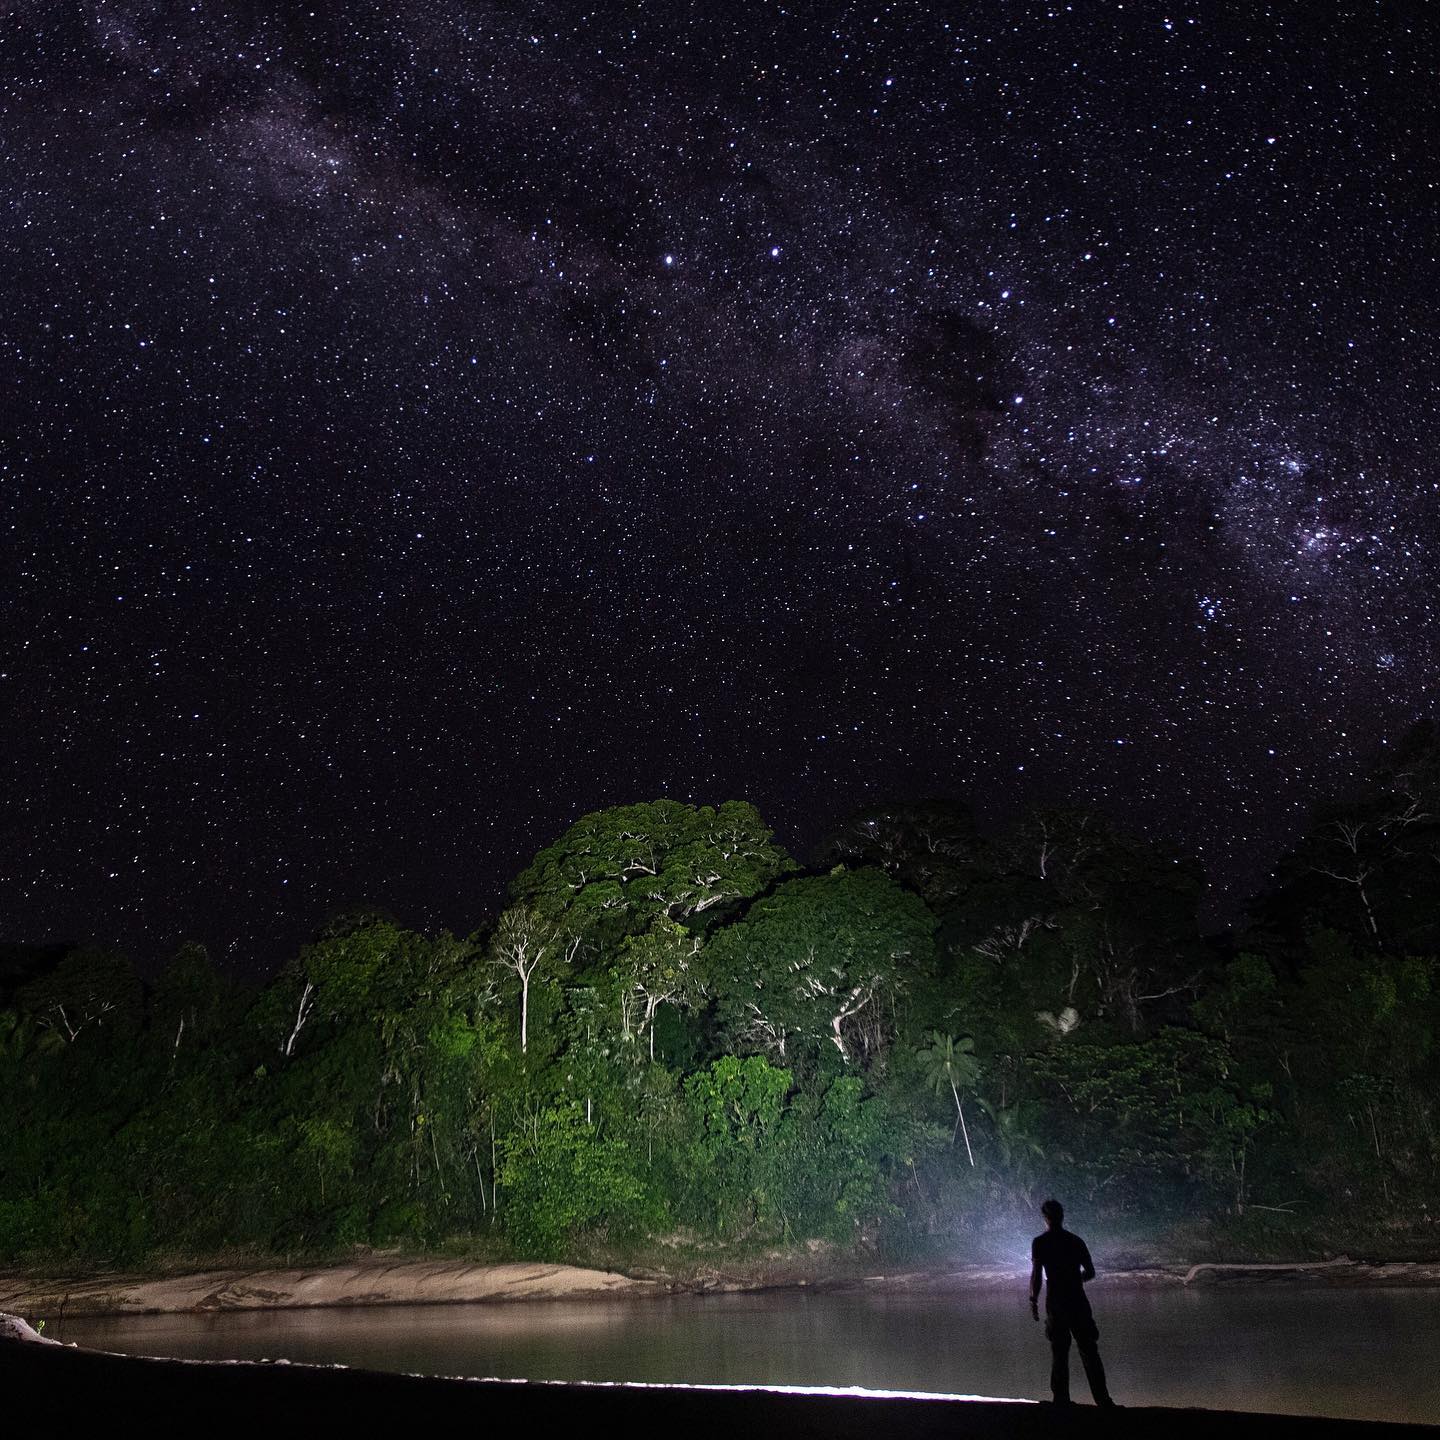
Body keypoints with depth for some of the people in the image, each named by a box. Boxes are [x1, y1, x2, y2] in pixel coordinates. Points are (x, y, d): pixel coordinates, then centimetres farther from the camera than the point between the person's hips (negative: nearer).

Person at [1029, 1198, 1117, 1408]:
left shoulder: (1040, 1242, -4)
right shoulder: (1075, 1241, 6)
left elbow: (1036, 1274, -8)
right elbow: (1090, 1272, 9)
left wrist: (1033, 1300, 2)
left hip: (1055, 1302, -2)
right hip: (1078, 1301, 2)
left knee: (1059, 1352, 7)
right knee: (1089, 1351, 6)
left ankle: (1061, 1399, 6)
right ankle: (1102, 1399, 2)